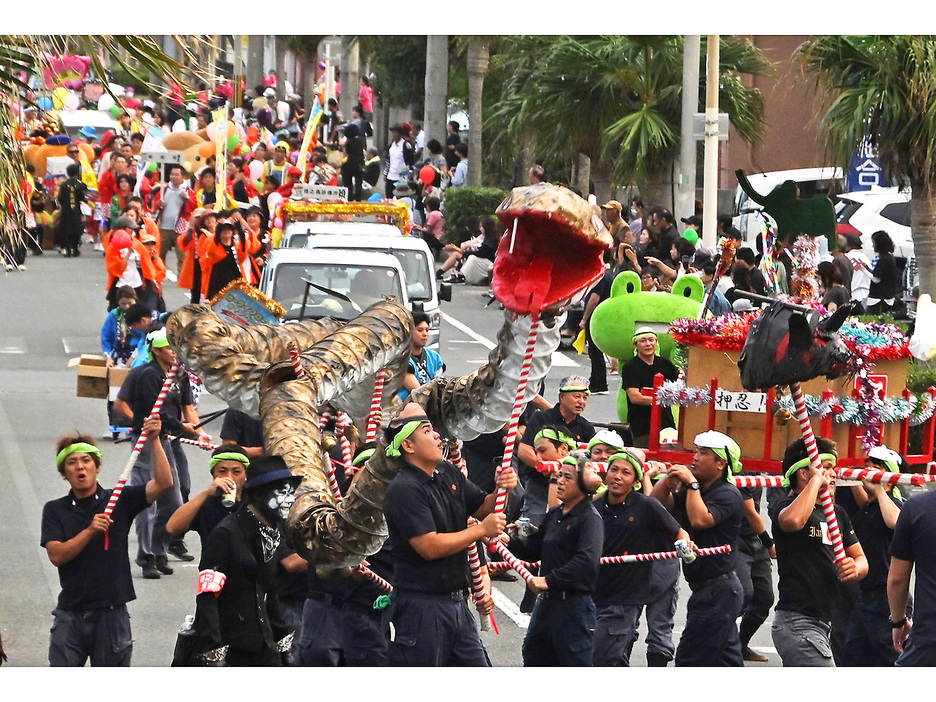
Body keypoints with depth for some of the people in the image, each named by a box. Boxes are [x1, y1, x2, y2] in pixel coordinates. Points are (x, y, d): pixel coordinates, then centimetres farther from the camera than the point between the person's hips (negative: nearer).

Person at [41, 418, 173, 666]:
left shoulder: (119, 501, 3)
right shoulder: (55, 510, 6)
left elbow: (163, 483, -9)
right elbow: (56, 555, -7)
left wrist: (155, 440, -16)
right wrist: (90, 531, -19)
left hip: (112, 613, 0)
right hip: (71, 614, 0)